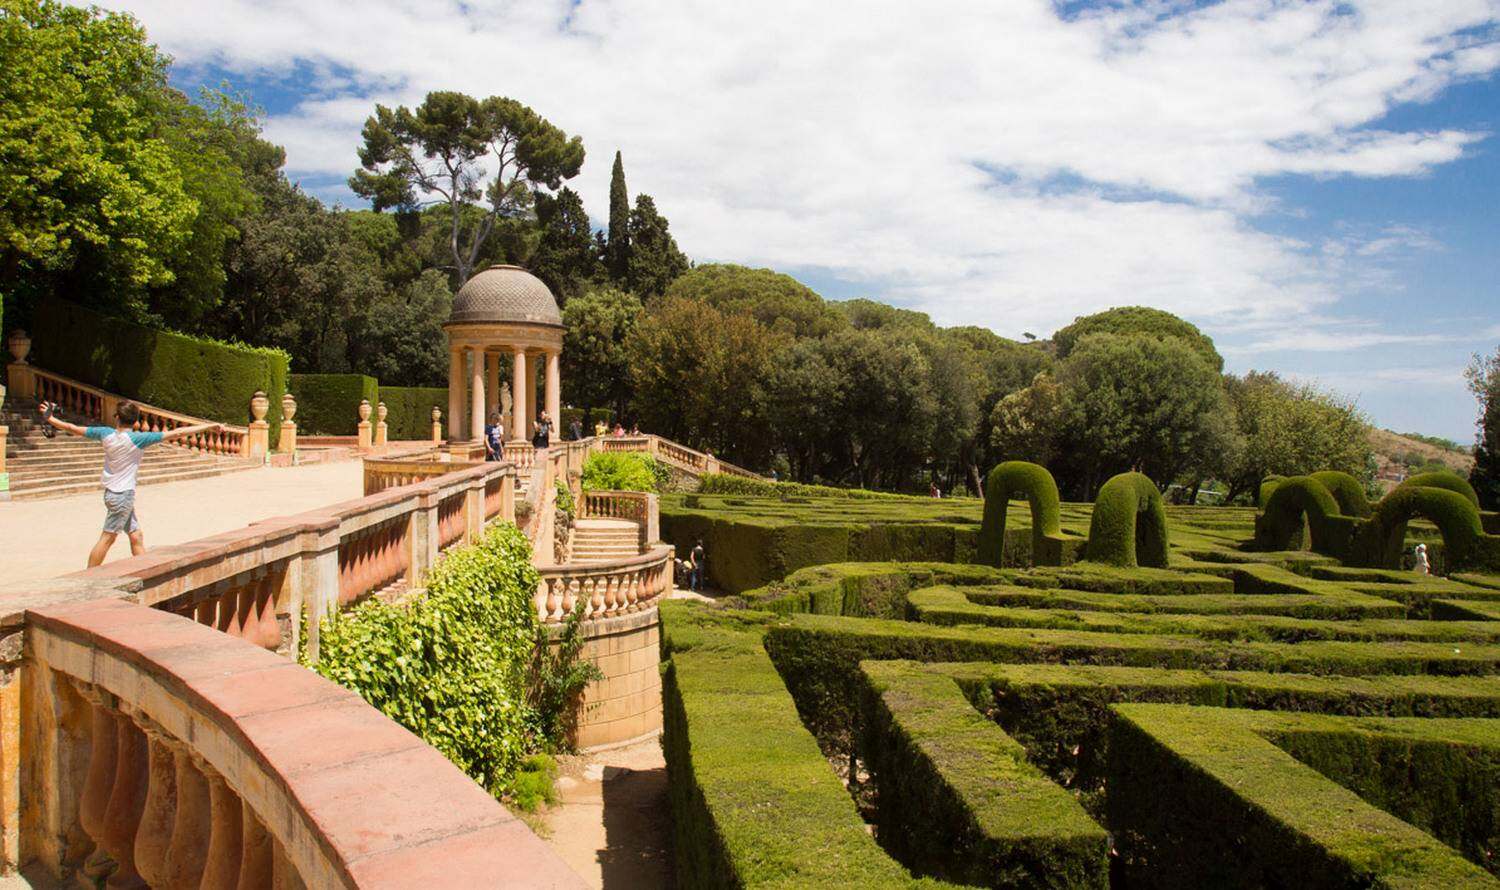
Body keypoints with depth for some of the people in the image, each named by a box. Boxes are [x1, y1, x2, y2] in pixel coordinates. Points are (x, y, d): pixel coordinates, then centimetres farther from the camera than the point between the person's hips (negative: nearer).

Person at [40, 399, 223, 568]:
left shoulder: (106, 433, -1)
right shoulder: (137, 439, -16)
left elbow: (73, 428, 9)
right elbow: (176, 433, -19)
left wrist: (50, 419, 26)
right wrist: (209, 426, -19)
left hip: (112, 492, 7)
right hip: (123, 495, -7)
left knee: (136, 537, 9)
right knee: (107, 538, 0)